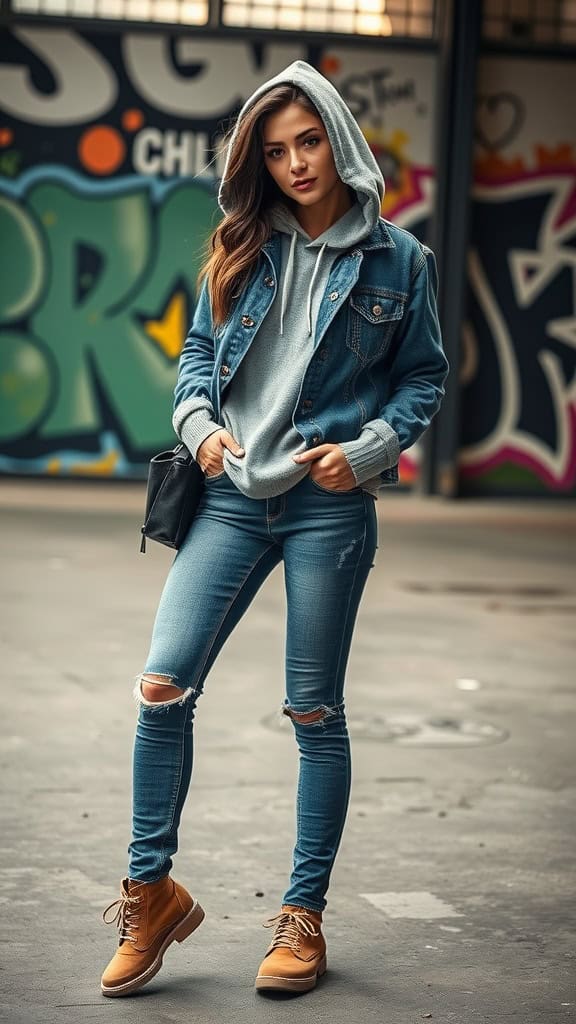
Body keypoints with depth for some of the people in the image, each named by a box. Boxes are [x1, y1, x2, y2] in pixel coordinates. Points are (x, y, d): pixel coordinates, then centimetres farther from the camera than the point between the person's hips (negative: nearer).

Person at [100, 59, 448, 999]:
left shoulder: (398, 259, 1)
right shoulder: (243, 249, 8)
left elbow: (423, 376, 6)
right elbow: (198, 349, 15)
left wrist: (367, 450, -9)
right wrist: (198, 422, -3)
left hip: (330, 506, -2)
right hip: (233, 496, 3)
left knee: (315, 712, 5)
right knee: (162, 686, -8)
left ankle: (303, 917, 17)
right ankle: (150, 894, 8)